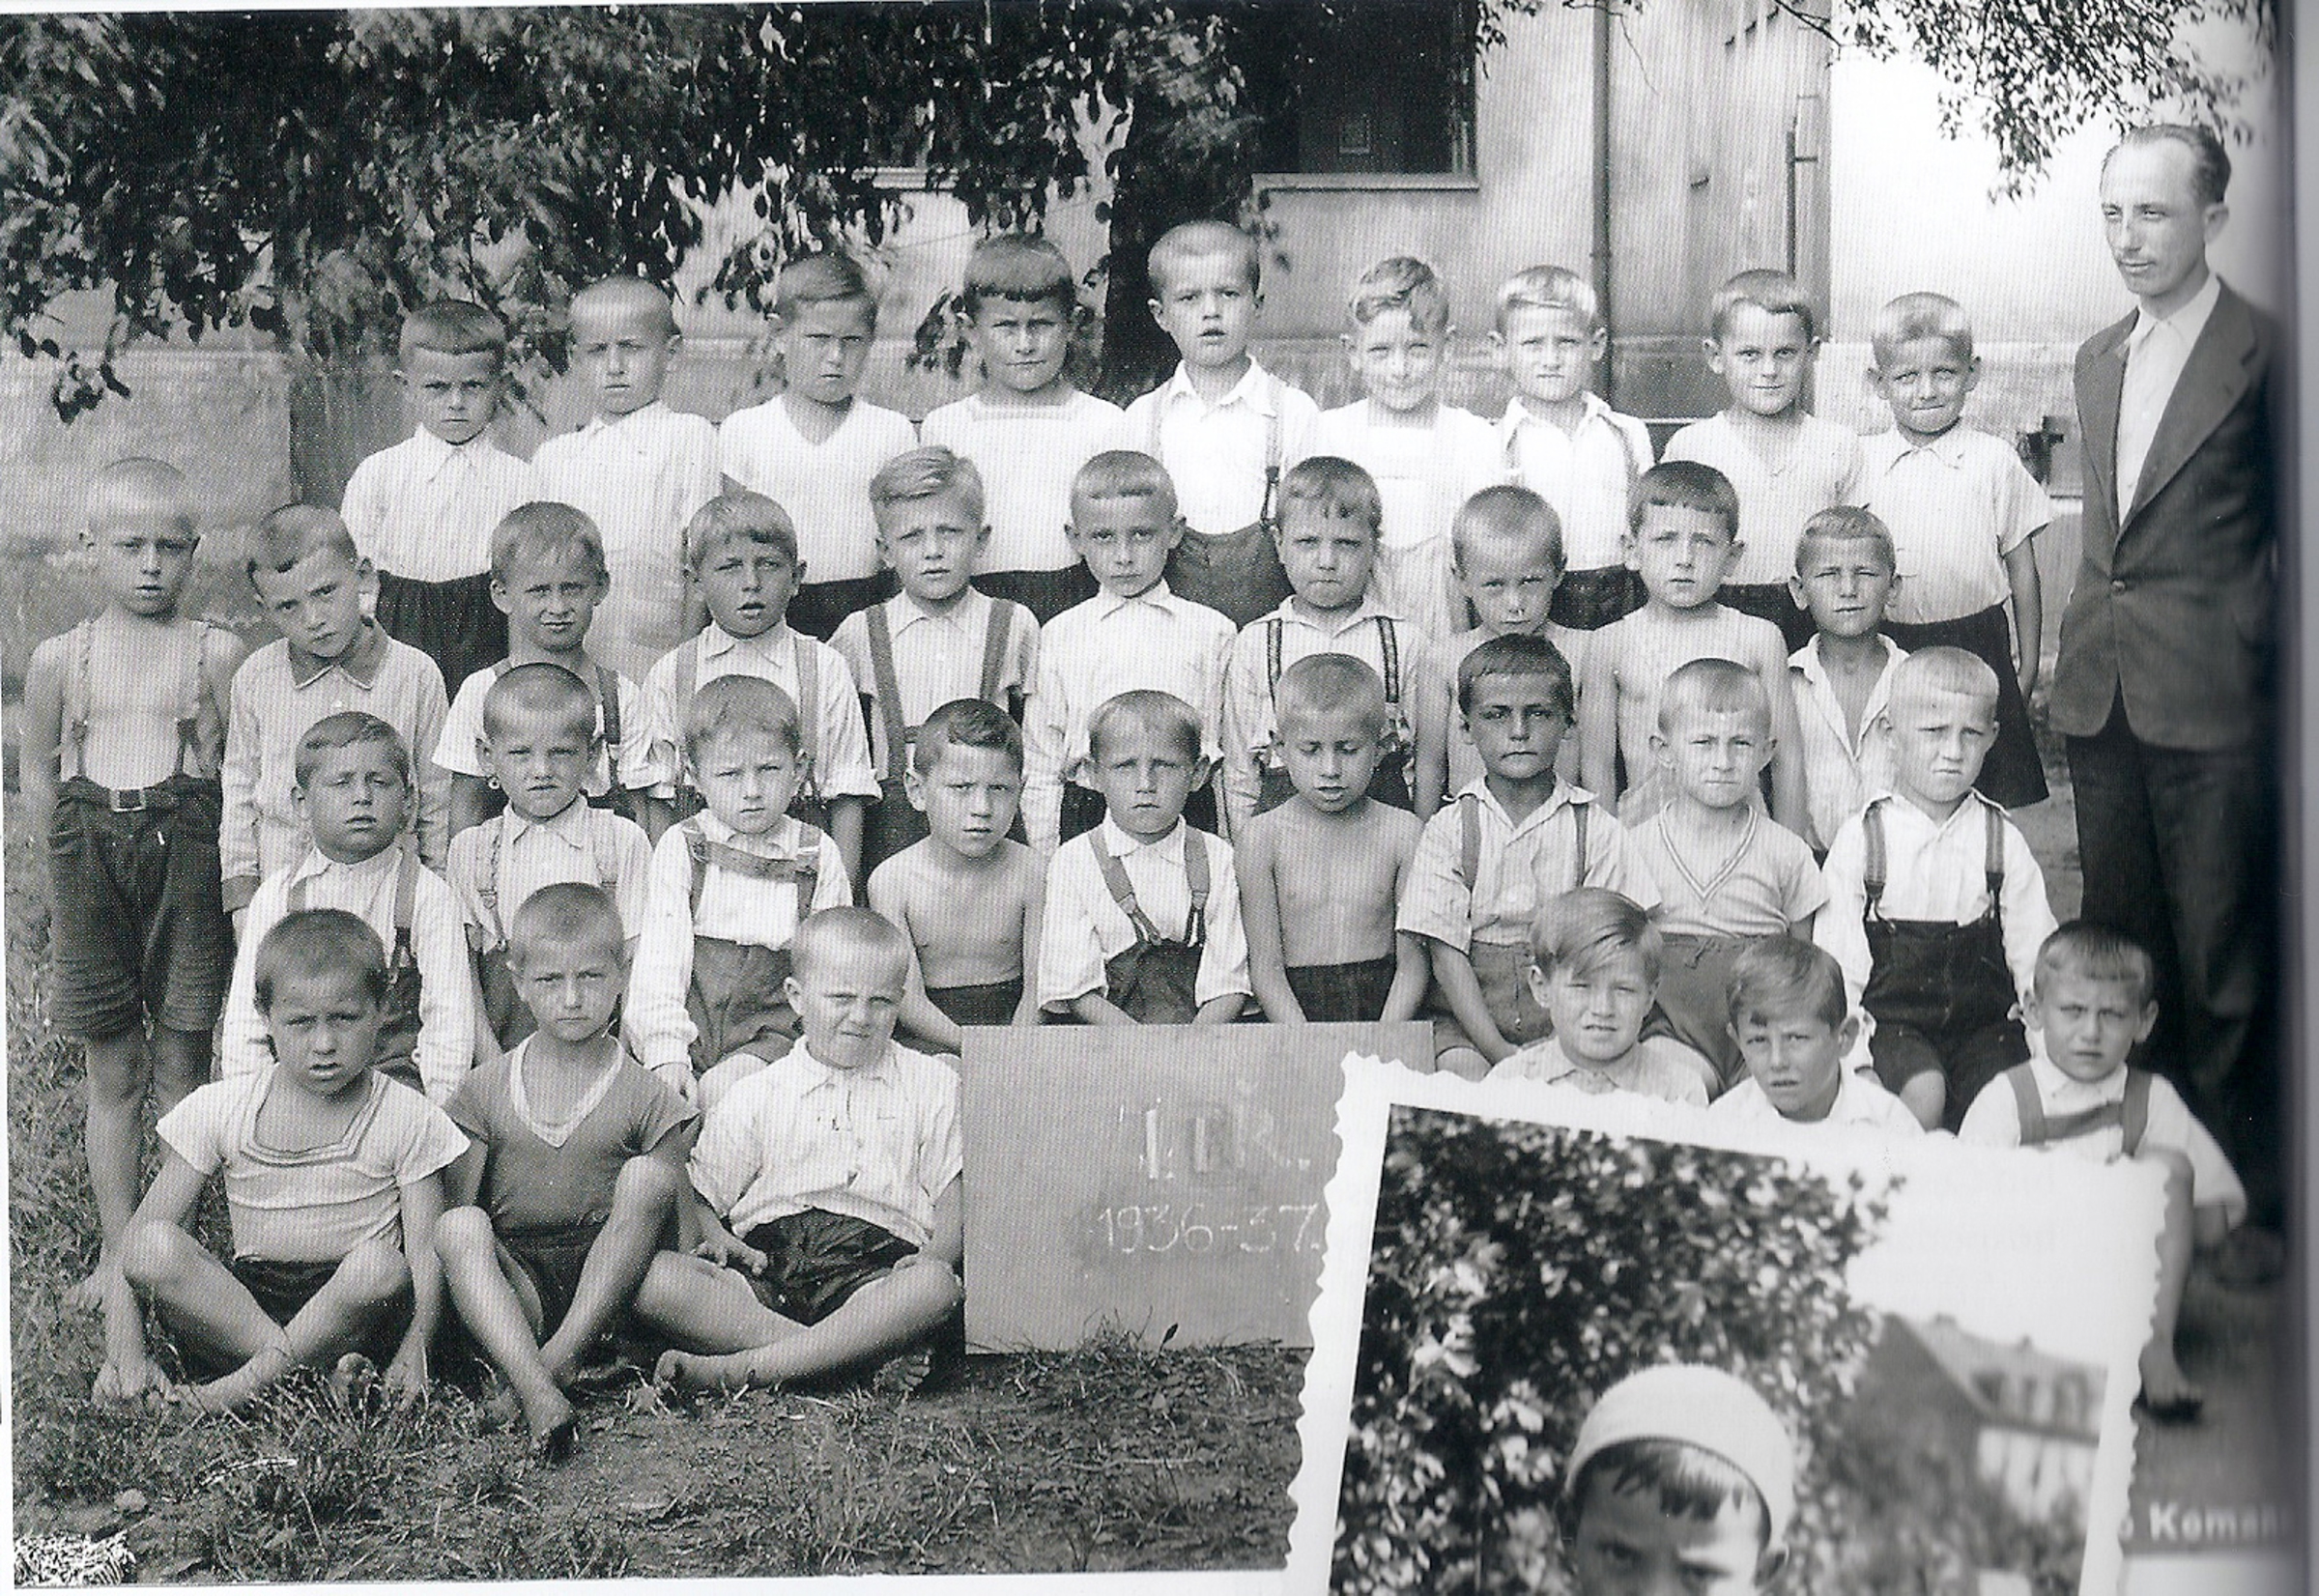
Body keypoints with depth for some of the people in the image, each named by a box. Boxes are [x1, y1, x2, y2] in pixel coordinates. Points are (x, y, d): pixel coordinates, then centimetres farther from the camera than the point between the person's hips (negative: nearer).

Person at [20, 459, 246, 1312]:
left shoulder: (216, 653, -1)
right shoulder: (58, 659, 4)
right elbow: (39, 776, 13)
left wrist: (224, 861, -2)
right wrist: (69, 863, 10)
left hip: (185, 849, -2)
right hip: (89, 851, 2)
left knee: (181, 1065, 4)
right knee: (112, 1070, 9)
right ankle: (116, 1248, 18)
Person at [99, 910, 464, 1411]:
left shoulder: (408, 1120, 1)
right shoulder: (219, 1110, 4)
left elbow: (425, 1250, -4)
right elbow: (140, 1238, 1)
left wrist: (413, 1353, -22)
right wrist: (124, 1349, -14)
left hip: (353, 1311, -2)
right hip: (237, 1303, 2)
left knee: (378, 1264, -35)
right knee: (155, 1245, -27)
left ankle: (244, 1385, -24)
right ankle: (318, 1372, -30)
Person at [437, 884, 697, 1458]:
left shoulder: (645, 1097, 5)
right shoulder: (483, 1092, 11)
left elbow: (674, 1217, 3)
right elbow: (455, 1205, 7)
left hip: (608, 1282, -1)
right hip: (513, 1280, 1)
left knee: (647, 1175, -26)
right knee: (459, 1226, -29)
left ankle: (563, 1356, -34)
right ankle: (535, 1389, -47)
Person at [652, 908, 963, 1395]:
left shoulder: (933, 1086, 17)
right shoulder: (755, 1095, 18)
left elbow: (955, 1192, 10)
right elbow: (701, 1194, 15)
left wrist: (937, 1253, -11)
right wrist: (715, 1238, -8)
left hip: (875, 1268, -1)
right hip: (768, 1260, 1)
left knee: (936, 1286, -38)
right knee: (655, 1278, -28)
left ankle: (736, 1370, -41)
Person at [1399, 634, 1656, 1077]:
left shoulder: (1596, 828, 3)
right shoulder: (1450, 828, 2)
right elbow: (1446, 949, -4)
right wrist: (1496, 1049, -15)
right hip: (1468, 1021, 0)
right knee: (1461, 1072, -27)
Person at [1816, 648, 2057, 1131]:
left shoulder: (2004, 842, 6)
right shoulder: (1862, 839, -1)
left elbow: (2033, 956, 7)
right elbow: (1838, 961, -1)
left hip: (1984, 1021, 2)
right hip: (1890, 1018, -2)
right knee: (1923, 1089, -28)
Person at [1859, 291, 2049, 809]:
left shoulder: (1994, 461, -1)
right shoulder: (1863, 461, 2)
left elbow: (2021, 567, 4)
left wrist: (2028, 664, 6)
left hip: (1976, 642, -1)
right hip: (1887, 646, 1)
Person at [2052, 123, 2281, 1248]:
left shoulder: (2266, 353, -7)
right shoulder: (2098, 360, 15)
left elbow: (2293, 533, -4)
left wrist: (2262, 658, -4)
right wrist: (2070, 651, 14)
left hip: (2215, 702, -7)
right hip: (2101, 696, 7)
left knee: (2222, 966, -1)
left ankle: (2245, 1199, 11)